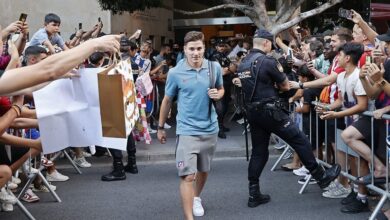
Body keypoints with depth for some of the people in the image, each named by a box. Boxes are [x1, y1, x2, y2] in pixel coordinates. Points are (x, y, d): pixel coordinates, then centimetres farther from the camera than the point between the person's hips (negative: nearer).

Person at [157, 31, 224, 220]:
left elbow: (221, 89, 14)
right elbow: (167, 101, 2)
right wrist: (160, 127, 9)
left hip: (210, 128, 4)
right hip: (187, 130, -3)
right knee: (187, 176, -11)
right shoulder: (175, 73, -10)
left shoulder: (215, 68, -4)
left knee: (203, 170, 21)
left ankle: (197, 198, 48)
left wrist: (217, 95, -10)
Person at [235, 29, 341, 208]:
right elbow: (285, 86, -5)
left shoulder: (242, 63, 10)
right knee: (300, 141, 3)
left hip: (252, 112, 8)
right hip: (270, 111, -8)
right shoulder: (268, 61, -14)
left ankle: (254, 194, 12)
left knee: (259, 152, 12)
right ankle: (321, 177, 12)